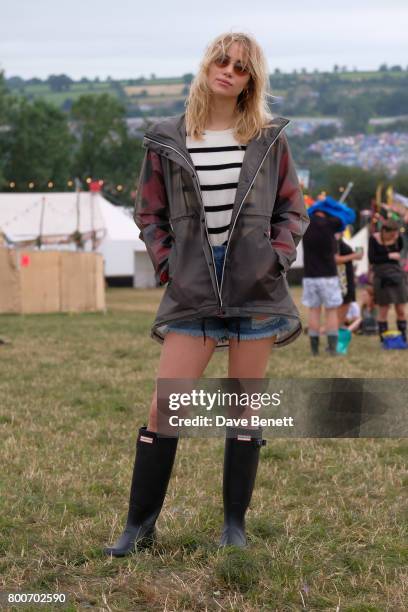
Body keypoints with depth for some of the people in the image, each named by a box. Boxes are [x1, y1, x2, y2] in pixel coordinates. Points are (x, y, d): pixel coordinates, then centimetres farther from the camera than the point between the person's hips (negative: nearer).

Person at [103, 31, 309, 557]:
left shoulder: (269, 138, 4)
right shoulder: (167, 141, 3)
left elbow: (292, 209, 11)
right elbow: (149, 214, 10)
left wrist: (278, 256, -4)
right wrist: (165, 264, -3)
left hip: (256, 290, 1)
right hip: (193, 292, 0)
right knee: (163, 408, -4)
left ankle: (235, 523, 17)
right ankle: (139, 524, 8)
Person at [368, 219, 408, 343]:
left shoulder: (397, 238, -1)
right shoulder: (374, 239, -7)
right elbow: (371, 259, -10)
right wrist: (389, 256, -16)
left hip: (397, 275, 2)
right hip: (382, 277, -2)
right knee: (383, 310, 2)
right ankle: (384, 339, 7)